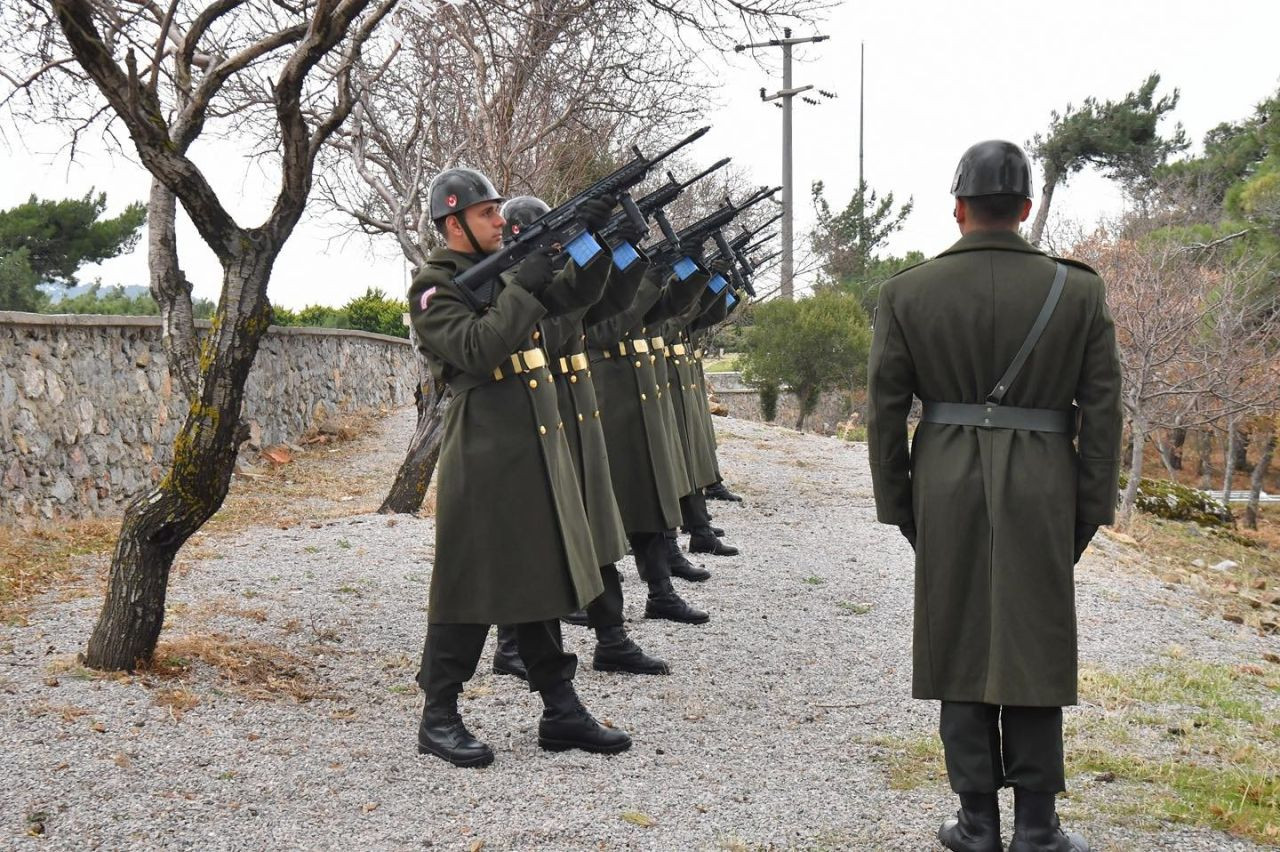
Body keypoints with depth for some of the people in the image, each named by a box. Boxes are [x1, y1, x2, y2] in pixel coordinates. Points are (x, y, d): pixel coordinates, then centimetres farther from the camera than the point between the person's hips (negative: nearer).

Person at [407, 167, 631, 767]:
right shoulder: (433, 288, -9)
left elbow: (573, 296, 12)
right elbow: (478, 348, -23)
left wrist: (593, 240, -4)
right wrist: (524, 286, -22)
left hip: (540, 444, 8)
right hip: (483, 453, -8)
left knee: (544, 576, 11)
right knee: (471, 582, -2)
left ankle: (560, 711, 18)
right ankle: (438, 718, 9)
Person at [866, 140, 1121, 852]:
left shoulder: (908, 292, -1)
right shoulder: (1079, 290, -2)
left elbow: (885, 410, 0)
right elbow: (1102, 411, -2)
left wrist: (898, 507, 9)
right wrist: (1091, 511, 6)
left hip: (946, 489, 0)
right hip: (1041, 492, 0)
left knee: (960, 649, 8)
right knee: (1033, 651, 7)